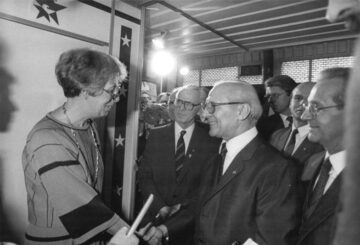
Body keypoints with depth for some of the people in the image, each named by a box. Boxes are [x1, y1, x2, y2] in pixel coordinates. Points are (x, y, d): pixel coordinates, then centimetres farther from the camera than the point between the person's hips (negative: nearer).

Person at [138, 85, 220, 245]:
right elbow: (144, 176, -3)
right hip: (156, 214, 1)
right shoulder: (156, 135, -2)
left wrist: (182, 205, -13)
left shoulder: (210, 141, -7)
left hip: (190, 218, -1)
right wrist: (161, 207, -12)